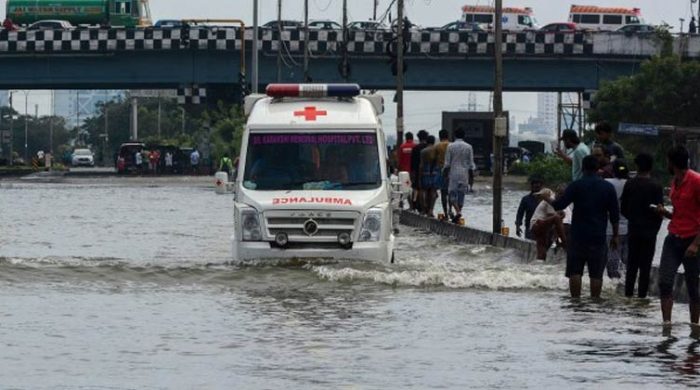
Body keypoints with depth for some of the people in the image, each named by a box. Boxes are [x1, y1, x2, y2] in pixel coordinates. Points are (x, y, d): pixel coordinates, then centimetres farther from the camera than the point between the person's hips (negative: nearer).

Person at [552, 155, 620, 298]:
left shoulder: (576, 186, -5)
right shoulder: (608, 187, 3)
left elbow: (559, 205, -8)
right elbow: (615, 215, 4)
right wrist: (615, 236, 13)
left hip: (578, 236, -1)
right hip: (599, 238, 1)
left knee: (575, 272, 3)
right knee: (596, 274, 4)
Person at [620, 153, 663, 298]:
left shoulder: (629, 184, -2)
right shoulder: (656, 187, -11)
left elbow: (623, 208, 2)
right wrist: (655, 228, 8)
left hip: (633, 230, 3)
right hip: (649, 231, -3)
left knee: (632, 264, 12)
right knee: (645, 266, 1)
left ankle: (628, 294, 12)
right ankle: (641, 296, -1)